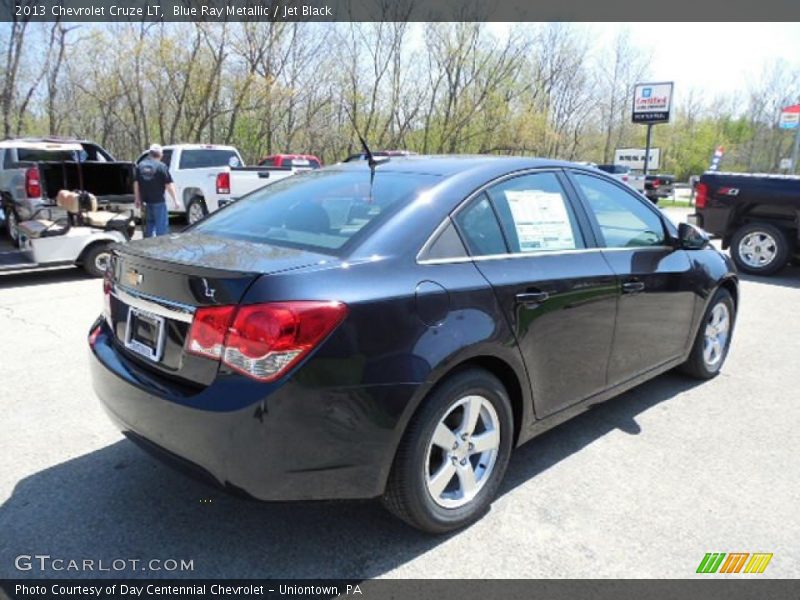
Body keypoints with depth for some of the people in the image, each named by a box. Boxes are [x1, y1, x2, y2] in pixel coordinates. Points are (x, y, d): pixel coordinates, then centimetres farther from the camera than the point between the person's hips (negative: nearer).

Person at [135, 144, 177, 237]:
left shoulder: (140, 165, 7)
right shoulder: (161, 166, -9)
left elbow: (136, 184, 8)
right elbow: (169, 185, -11)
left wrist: (137, 200, 15)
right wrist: (175, 199, -4)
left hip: (146, 201, 5)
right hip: (159, 201, -5)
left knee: (149, 224, 18)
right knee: (161, 226, 0)